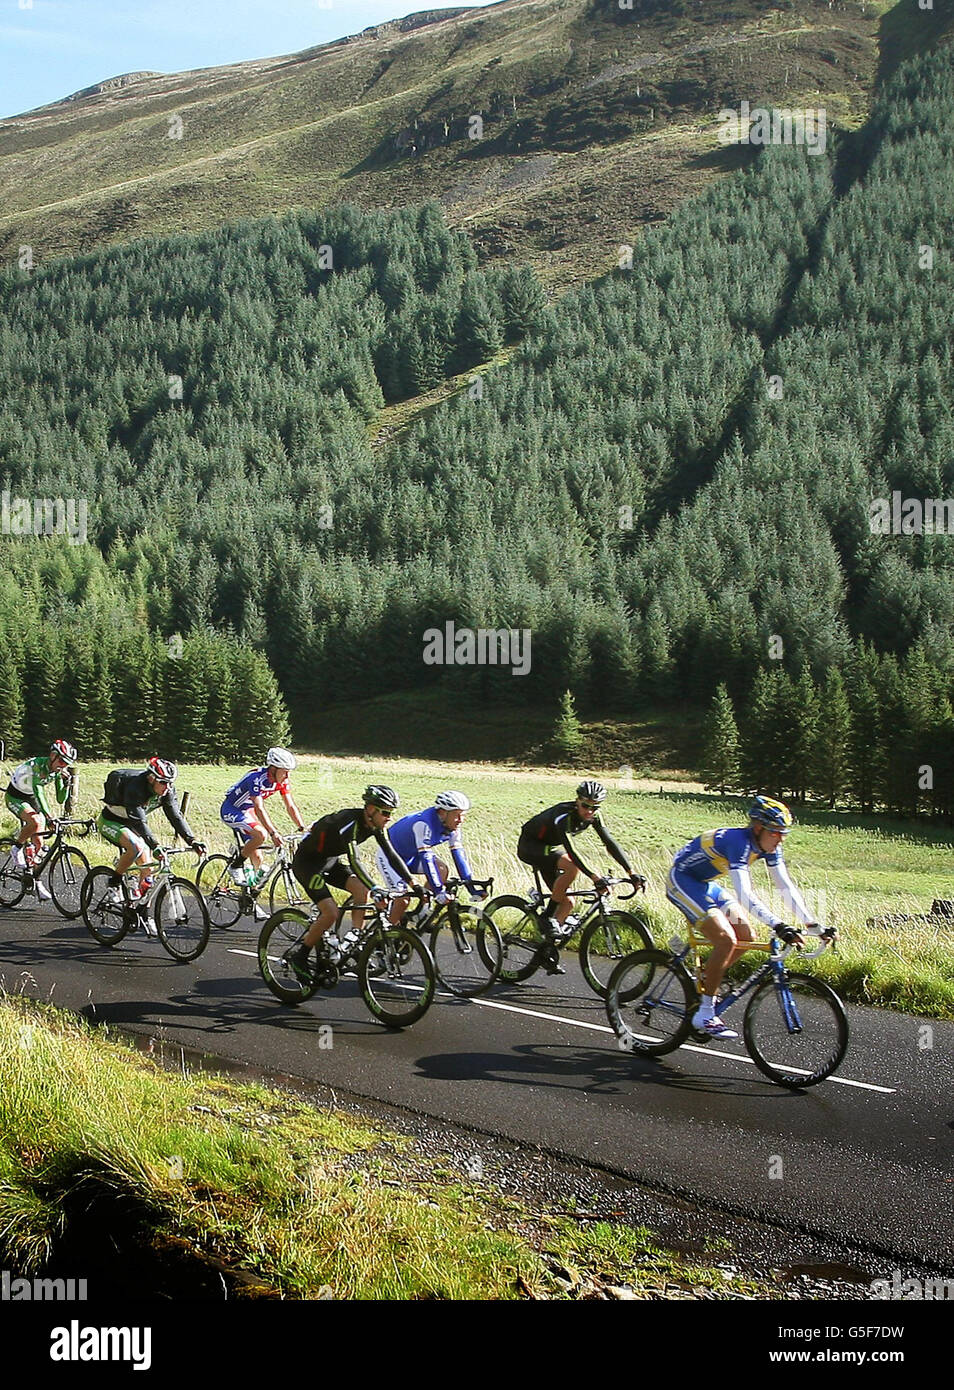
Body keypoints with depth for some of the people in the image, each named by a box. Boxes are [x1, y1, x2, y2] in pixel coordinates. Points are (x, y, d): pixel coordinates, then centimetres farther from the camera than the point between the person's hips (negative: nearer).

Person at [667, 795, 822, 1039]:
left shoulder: (768, 847, -6)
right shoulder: (739, 842, -31)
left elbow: (786, 887, -4)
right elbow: (745, 895, -41)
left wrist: (812, 924, -13)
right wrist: (777, 926, -48)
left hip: (706, 884, 9)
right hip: (682, 881, -9)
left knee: (746, 938, 0)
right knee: (726, 940, -20)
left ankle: (703, 982, 20)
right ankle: (704, 1015, -12)